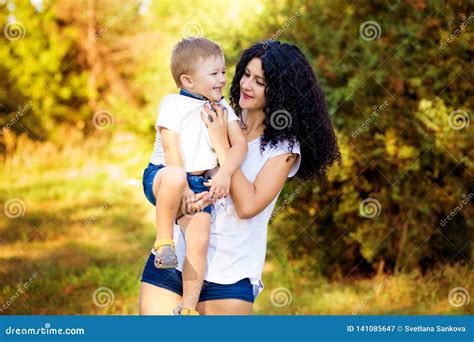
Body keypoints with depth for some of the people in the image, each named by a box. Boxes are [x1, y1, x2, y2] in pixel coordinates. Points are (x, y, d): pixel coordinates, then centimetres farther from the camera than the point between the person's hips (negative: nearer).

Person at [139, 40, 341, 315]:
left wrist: (221, 143, -14)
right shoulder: (219, 122, 7)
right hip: (173, 253, 3)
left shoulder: (283, 147, -4)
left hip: (229, 271, -3)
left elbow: (247, 205, -16)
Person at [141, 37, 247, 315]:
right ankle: (164, 240, -23)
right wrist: (182, 186, -19)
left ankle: (188, 307, 1)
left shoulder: (221, 107, 12)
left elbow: (240, 143, -1)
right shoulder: (173, 104, -2)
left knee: (200, 242, -13)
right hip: (161, 177, -4)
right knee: (174, 177, -41)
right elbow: (171, 149, -10)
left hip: (198, 184, 4)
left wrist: (225, 172, -20)